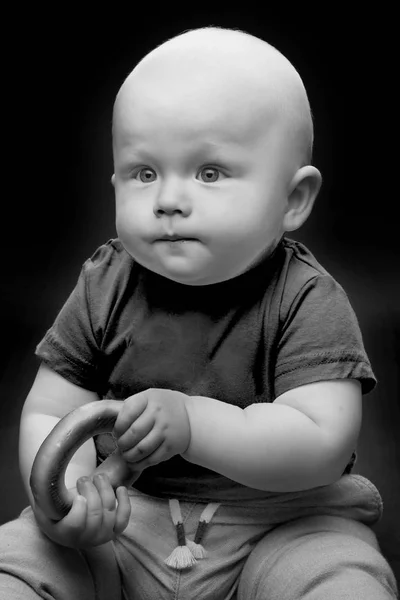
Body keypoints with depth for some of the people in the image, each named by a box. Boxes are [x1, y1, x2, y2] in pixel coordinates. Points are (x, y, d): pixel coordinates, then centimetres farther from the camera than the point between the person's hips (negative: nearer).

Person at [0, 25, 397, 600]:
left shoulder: (308, 302, -14)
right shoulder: (104, 289, -4)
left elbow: (324, 448, -21)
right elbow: (48, 415, -1)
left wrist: (191, 422, -31)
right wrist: (61, 494, -22)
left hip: (279, 519, -2)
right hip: (125, 516, 3)